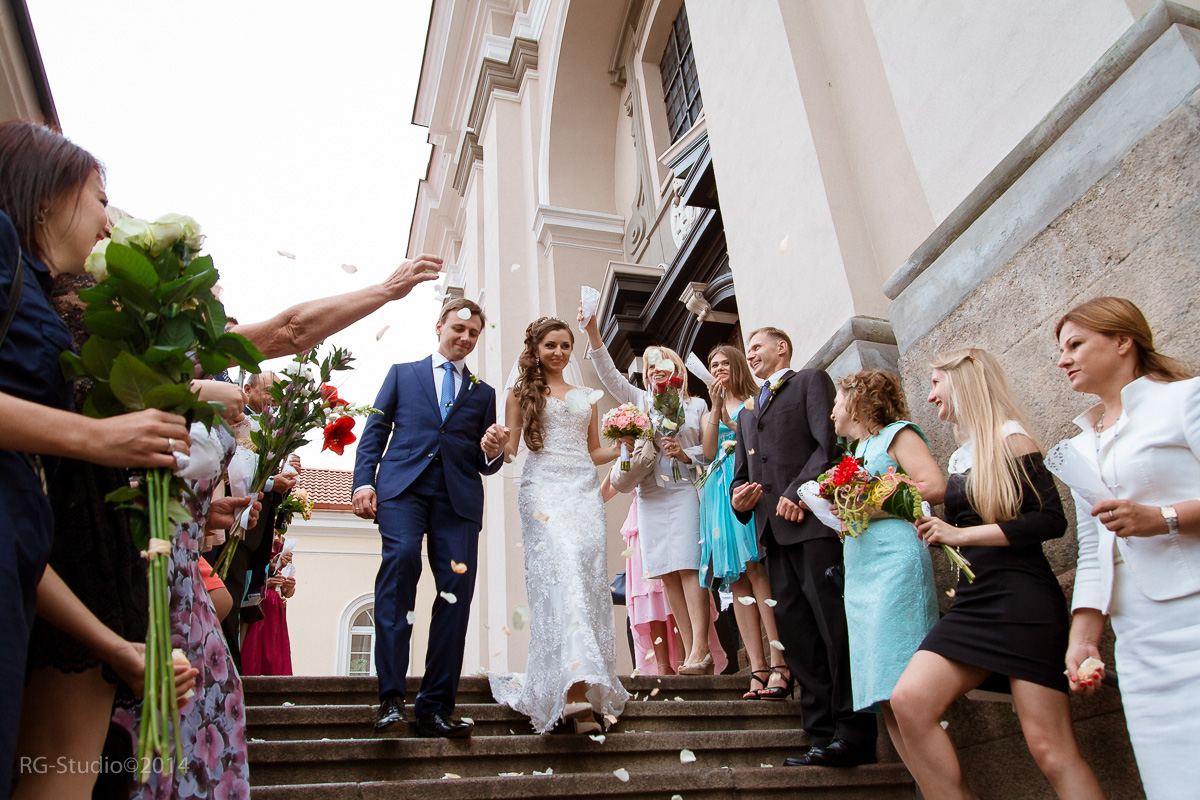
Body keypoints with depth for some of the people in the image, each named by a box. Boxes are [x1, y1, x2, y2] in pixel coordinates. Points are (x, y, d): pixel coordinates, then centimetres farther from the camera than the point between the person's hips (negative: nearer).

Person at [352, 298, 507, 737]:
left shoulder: (483, 393, 25)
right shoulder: (402, 374, 21)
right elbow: (374, 431, 12)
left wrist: (494, 452, -4)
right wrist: (363, 481, -3)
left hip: (459, 495, 2)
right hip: (402, 486, -2)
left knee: (456, 591, -9)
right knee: (401, 556, -28)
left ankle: (435, 707, -1)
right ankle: (391, 693, -24)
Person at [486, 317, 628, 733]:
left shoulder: (586, 396, 24)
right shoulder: (521, 393, 15)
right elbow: (509, 449, 9)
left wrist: (621, 447, 3)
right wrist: (492, 444, -14)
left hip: (584, 490, 4)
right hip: (543, 488, -4)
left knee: (589, 578, -8)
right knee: (562, 571, -23)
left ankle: (583, 688, -4)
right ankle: (575, 687, -33)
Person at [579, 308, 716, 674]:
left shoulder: (696, 406, 12)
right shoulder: (639, 401, 17)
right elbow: (608, 374, 5)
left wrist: (686, 454, -12)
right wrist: (593, 333, -6)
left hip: (685, 492, -3)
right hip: (650, 495, 3)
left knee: (688, 568, -13)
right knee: (668, 575, -1)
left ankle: (700, 650, -13)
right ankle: (694, 654, 2)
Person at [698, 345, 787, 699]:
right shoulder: (708, 412, 26)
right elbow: (709, 451, 9)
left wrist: (732, 421, -3)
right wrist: (716, 408, 2)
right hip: (721, 491, 5)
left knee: (756, 569, -18)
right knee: (737, 578, -4)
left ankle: (778, 662, -19)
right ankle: (757, 667, -7)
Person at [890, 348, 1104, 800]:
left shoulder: (1010, 438, -2)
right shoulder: (960, 458, 20)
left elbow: (1052, 519, -13)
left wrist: (961, 534, -14)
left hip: (1023, 600, -7)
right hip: (973, 602, 7)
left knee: (1050, 746, -9)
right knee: (908, 701, -13)